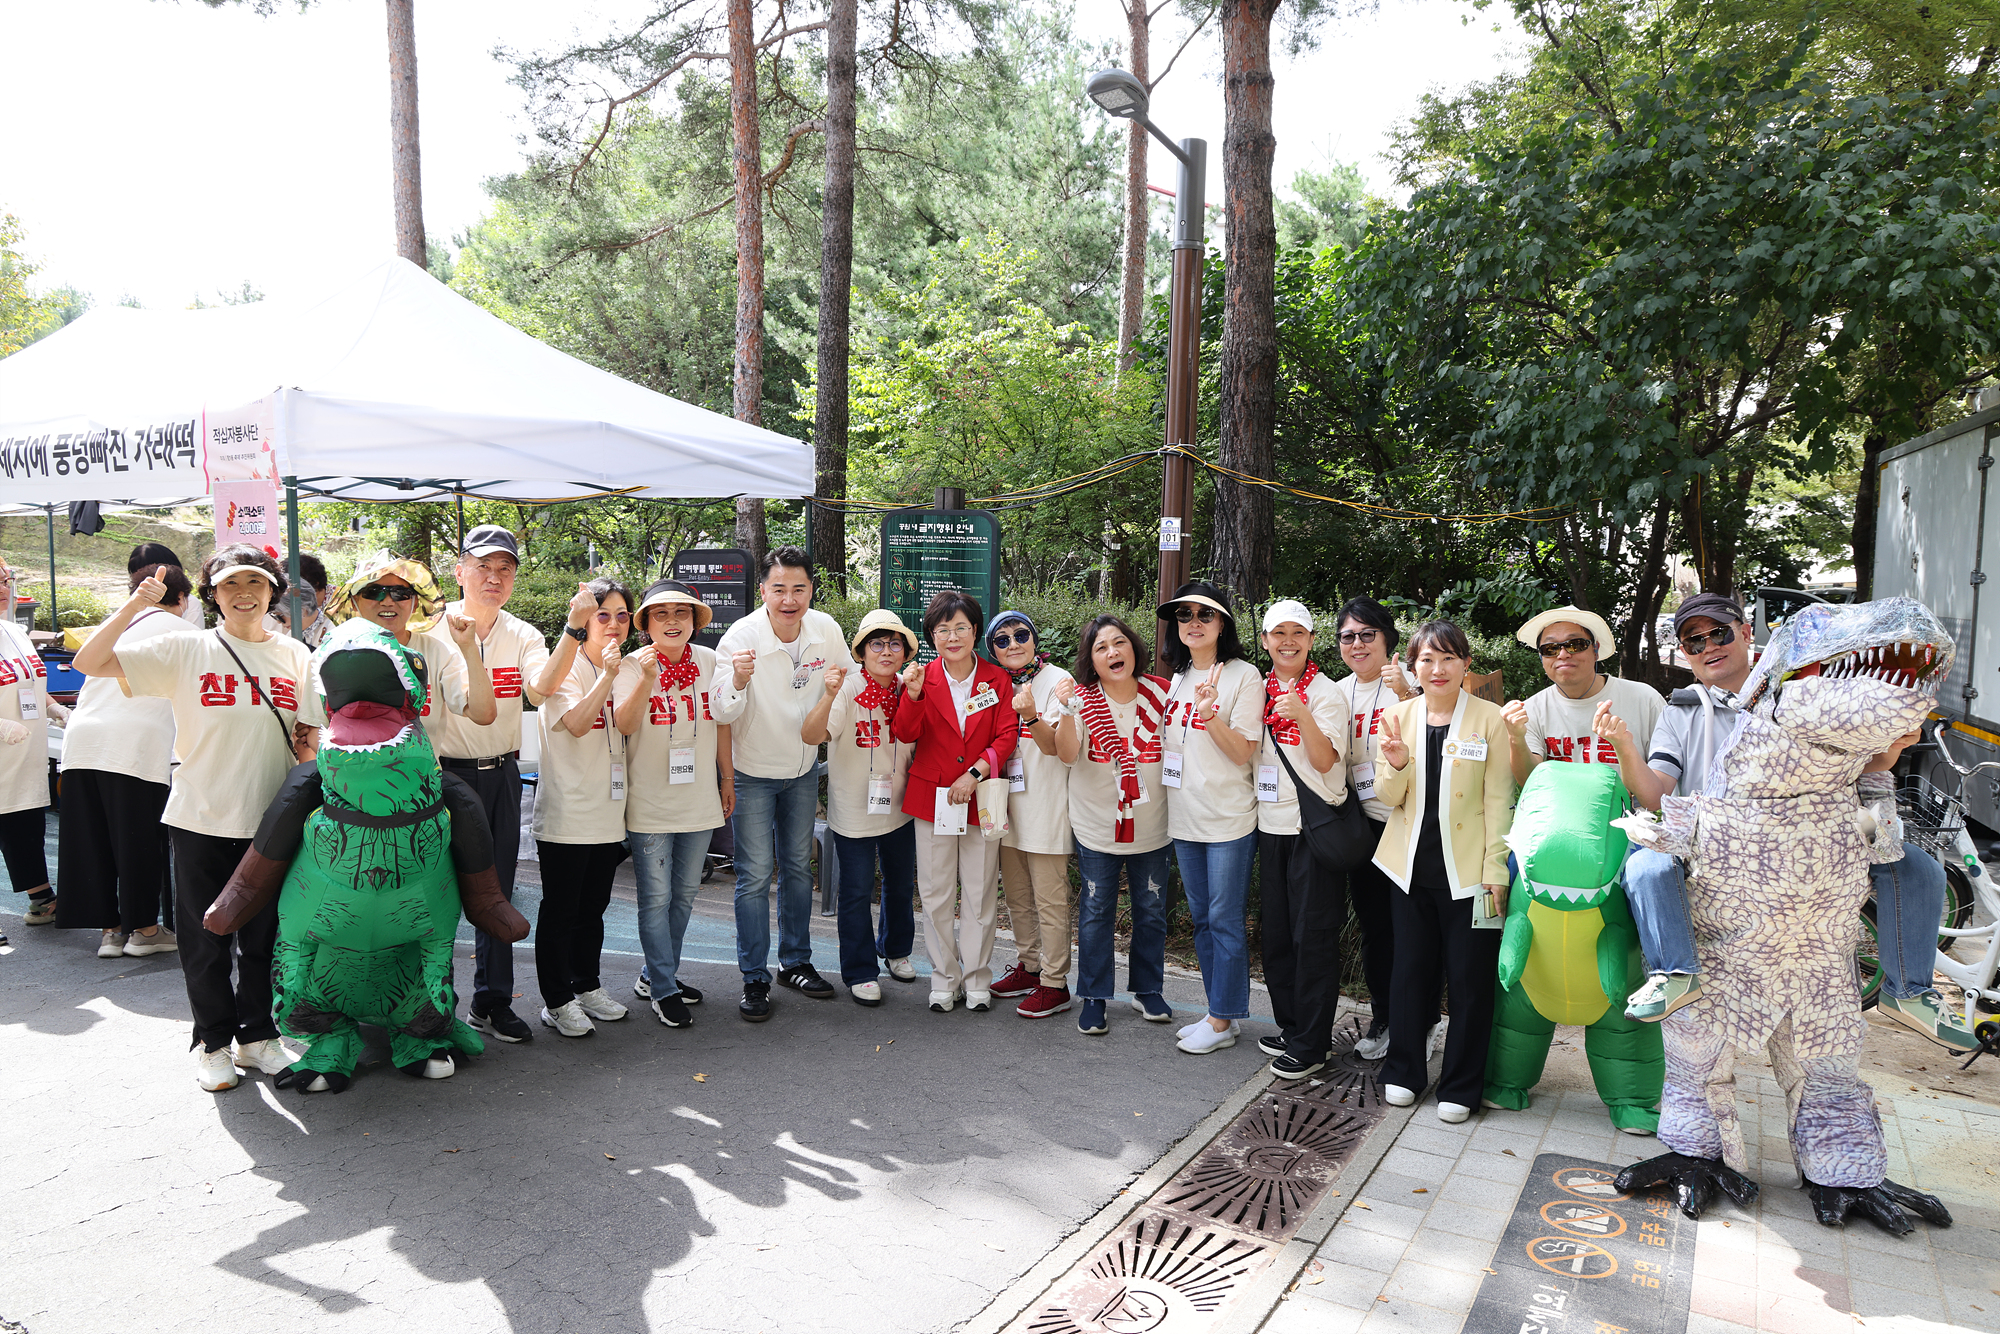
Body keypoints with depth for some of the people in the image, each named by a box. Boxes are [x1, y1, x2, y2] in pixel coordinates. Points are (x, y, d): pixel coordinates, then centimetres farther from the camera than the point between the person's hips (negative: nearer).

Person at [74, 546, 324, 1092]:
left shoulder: (294, 655, 6)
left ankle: (257, 1037, 26)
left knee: (263, 936, 11)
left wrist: (308, 749, -7)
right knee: (206, 938, 7)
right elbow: (89, 662, -7)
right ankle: (213, 1042, 23)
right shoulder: (185, 650, -2)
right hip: (201, 819, -2)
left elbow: (308, 733, 14)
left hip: (270, 819, 2)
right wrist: (134, 606, -16)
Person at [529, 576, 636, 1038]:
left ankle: (587, 986, 29)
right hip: (566, 813, -7)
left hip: (607, 812, 7)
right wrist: (607, 677, -26)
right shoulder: (568, 665, -10)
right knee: (560, 910, 2)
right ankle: (557, 1001, 12)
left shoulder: (621, 666, 13)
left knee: (593, 907, 17)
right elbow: (576, 724, -24)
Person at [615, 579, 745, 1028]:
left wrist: (727, 780, 15)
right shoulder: (634, 665, -9)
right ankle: (663, 990, 15)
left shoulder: (709, 660, 2)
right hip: (650, 804, -4)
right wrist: (647, 680, -37)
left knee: (685, 895, 15)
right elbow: (625, 725, -22)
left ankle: (655, 974, 32)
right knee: (656, 898, 1)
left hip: (700, 801, 5)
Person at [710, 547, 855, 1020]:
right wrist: (738, 681, -43)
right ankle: (754, 978, 12)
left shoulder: (826, 629, -12)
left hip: (804, 769, 4)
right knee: (755, 874, -2)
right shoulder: (740, 637, -24)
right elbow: (721, 716, -26)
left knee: (798, 866, 16)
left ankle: (796, 962, 31)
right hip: (752, 772, -4)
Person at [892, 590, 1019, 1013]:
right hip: (931, 797, 0)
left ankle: (977, 979, 20)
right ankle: (944, 978, 20)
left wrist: (975, 773, -14)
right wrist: (913, 695, -24)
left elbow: (1007, 736, -2)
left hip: (981, 798, 0)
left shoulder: (996, 679, 1)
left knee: (980, 894, 6)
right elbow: (906, 734, -7)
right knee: (936, 895, 6)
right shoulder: (923, 677, 2)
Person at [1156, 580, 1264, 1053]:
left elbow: (1242, 752, -15)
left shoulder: (1243, 676, -8)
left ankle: (1223, 1021, 10)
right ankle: (1223, 1010, 26)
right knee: (1201, 917, 14)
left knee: (1225, 919, -1)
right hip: (1184, 816, 7)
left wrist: (1209, 712, -25)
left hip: (1229, 818, -7)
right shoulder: (1178, 678, 12)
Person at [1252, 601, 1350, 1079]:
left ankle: (1311, 1045, 6)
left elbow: (1325, 760, -15)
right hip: (1271, 825, 6)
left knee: (1313, 934, -2)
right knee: (1276, 932, 12)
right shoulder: (1260, 692, 11)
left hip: (1313, 827, -6)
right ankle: (1290, 1026, 27)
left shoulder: (1326, 693, -7)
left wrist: (1301, 714, -29)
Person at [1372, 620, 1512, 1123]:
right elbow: (1388, 798, 6)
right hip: (1411, 866, 3)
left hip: (1467, 870, -3)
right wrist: (1396, 764, -15)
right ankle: (1404, 1072, 28)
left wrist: (1495, 869, -8)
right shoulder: (1399, 717, 3)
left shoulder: (1490, 719, -6)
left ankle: (1460, 1087, 20)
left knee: (1470, 978, 5)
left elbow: (1498, 800, -4)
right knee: (1410, 970, 12)